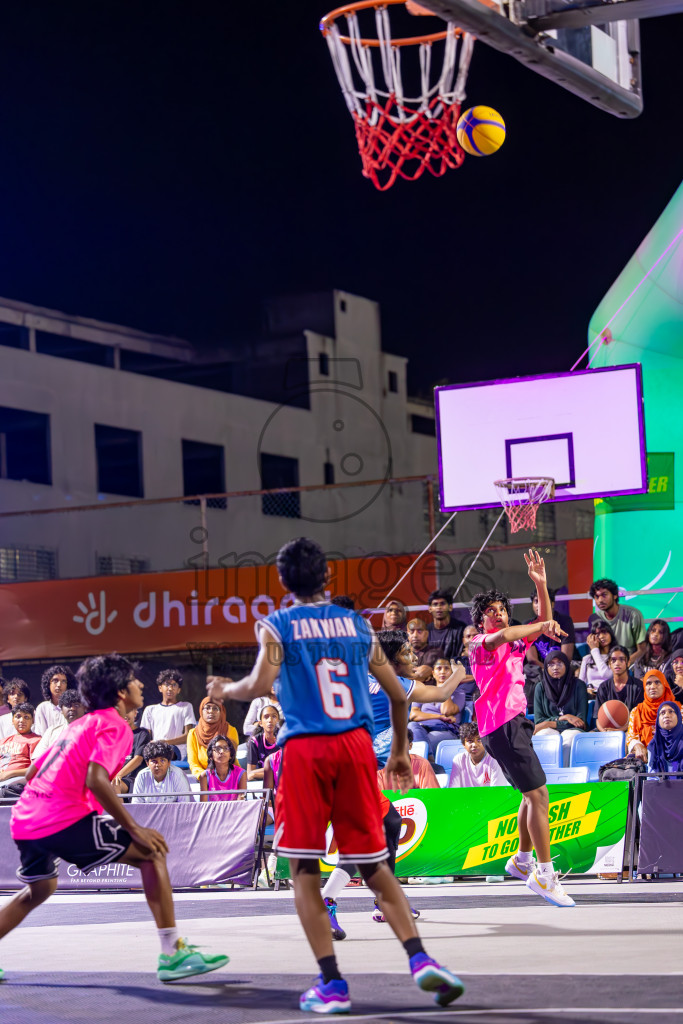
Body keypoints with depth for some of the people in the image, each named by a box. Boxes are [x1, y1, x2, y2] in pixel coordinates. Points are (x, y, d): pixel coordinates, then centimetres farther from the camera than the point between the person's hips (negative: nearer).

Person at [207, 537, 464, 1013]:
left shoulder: (277, 625, 3)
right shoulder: (357, 624, 14)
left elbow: (260, 686, -11)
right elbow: (398, 694, 14)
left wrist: (225, 690, 10)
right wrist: (400, 751, 27)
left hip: (306, 749, -3)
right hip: (357, 745, 3)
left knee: (304, 869, 5)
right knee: (374, 863, 12)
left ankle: (332, 984, 0)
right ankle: (421, 960, -3)